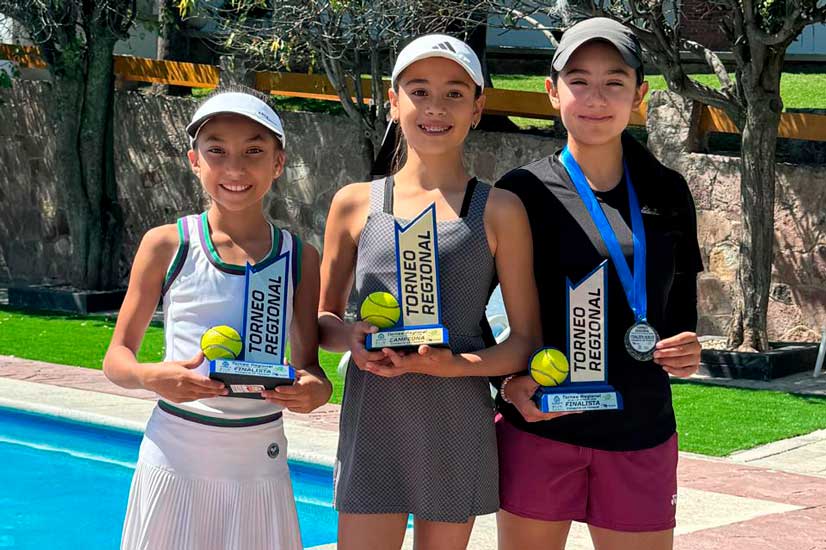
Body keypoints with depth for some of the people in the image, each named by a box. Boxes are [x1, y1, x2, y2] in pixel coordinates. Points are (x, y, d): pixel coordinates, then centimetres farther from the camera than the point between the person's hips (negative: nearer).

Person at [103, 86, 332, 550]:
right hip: (176, 455, -1)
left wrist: (317, 389, -17)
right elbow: (117, 357, 2)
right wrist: (151, 376, -21)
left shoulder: (301, 258, 4)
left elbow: (307, 364, 7)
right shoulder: (167, 246, -2)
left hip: (259, 459, 2)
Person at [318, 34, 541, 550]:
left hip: (457, 427, 0)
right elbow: (323, 318, 14)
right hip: (372, 423, 1)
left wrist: (456, 364, -18)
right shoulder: (354, 204, 5)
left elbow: (526, 340, 0)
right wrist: (350, 337, -9)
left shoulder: (499, 211, 1)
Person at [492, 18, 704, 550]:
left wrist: (686, 352, -7)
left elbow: (682, 311, 14)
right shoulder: (522, 191, -2)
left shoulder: (667, 193, 6)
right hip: (538, 429, -2)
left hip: (641, 433, 2)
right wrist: (508, 383, -15)